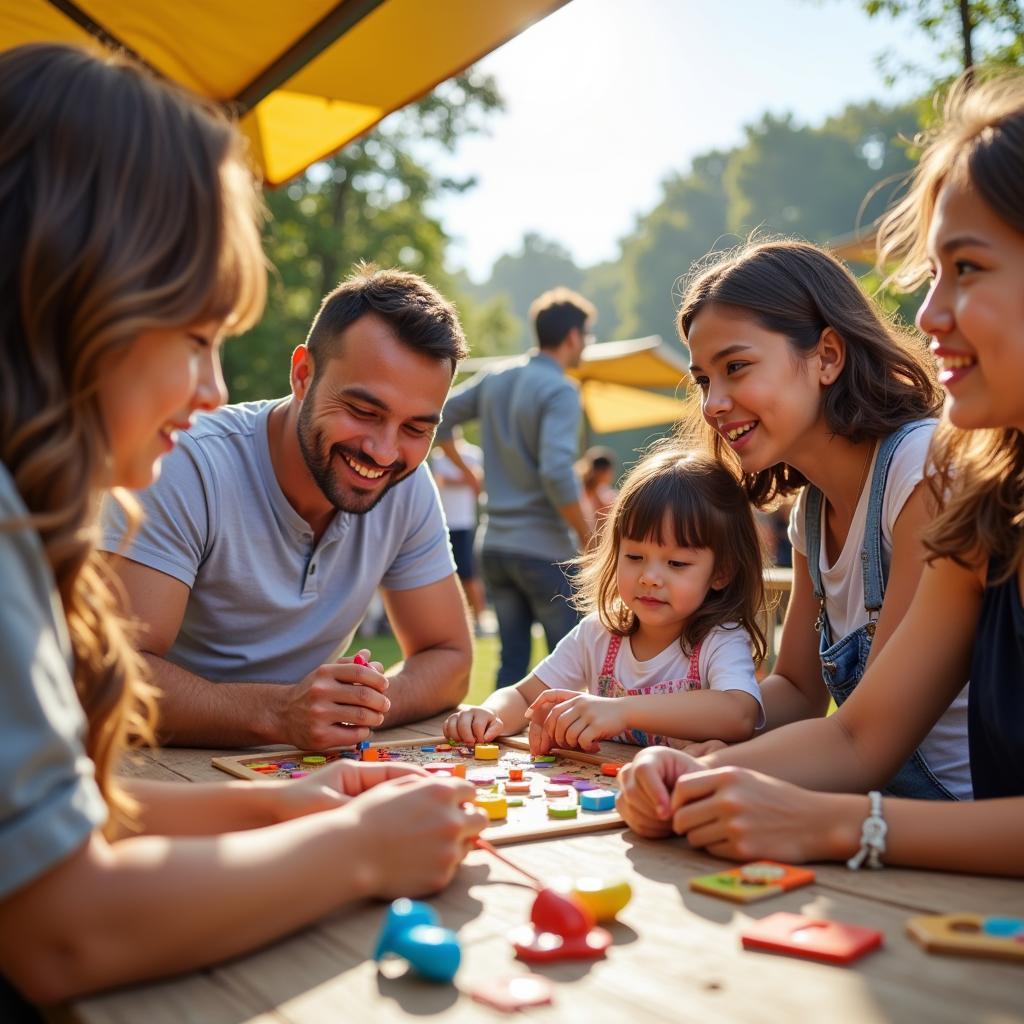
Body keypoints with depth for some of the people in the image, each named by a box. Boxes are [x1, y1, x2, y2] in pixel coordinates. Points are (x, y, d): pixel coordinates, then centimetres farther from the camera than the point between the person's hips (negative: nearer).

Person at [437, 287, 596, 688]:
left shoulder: (495, 379, 8)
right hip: (544, 549, -6)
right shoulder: (560, 391, -13)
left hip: (495, 545, 7)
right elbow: (556, 473, -24)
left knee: (512, 660, 14)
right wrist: (586, 535, -14)